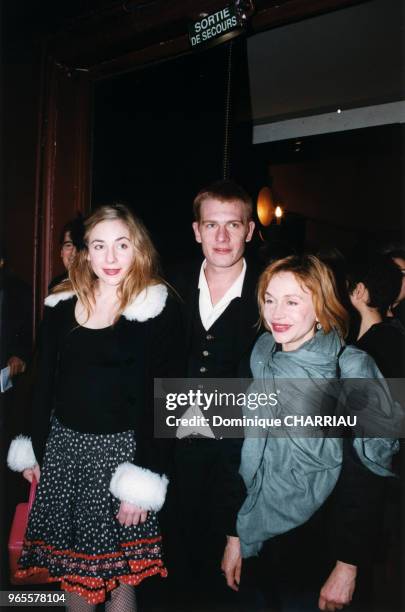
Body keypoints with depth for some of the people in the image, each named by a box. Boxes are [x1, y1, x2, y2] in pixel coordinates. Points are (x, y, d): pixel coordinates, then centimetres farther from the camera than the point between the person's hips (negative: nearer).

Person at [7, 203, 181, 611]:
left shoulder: (158, 309, -10)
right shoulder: (62, 304, 3)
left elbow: (158, 398, -12)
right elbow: (45, 382, 11)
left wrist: (144, 479, -14)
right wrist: (33, 448, 13)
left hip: (119, 449, -4)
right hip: (62, 444, 4)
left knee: (119, 570, 7)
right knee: (70, 564, 16)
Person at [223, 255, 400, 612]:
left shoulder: (351, 369, -15)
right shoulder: (262, 361, -1)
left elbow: (365, 474, -13)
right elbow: (248, 455, 6)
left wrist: (348, 566, -12)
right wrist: (235, 536, 7)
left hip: (319, 548, -4)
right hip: (260, 538, 4)